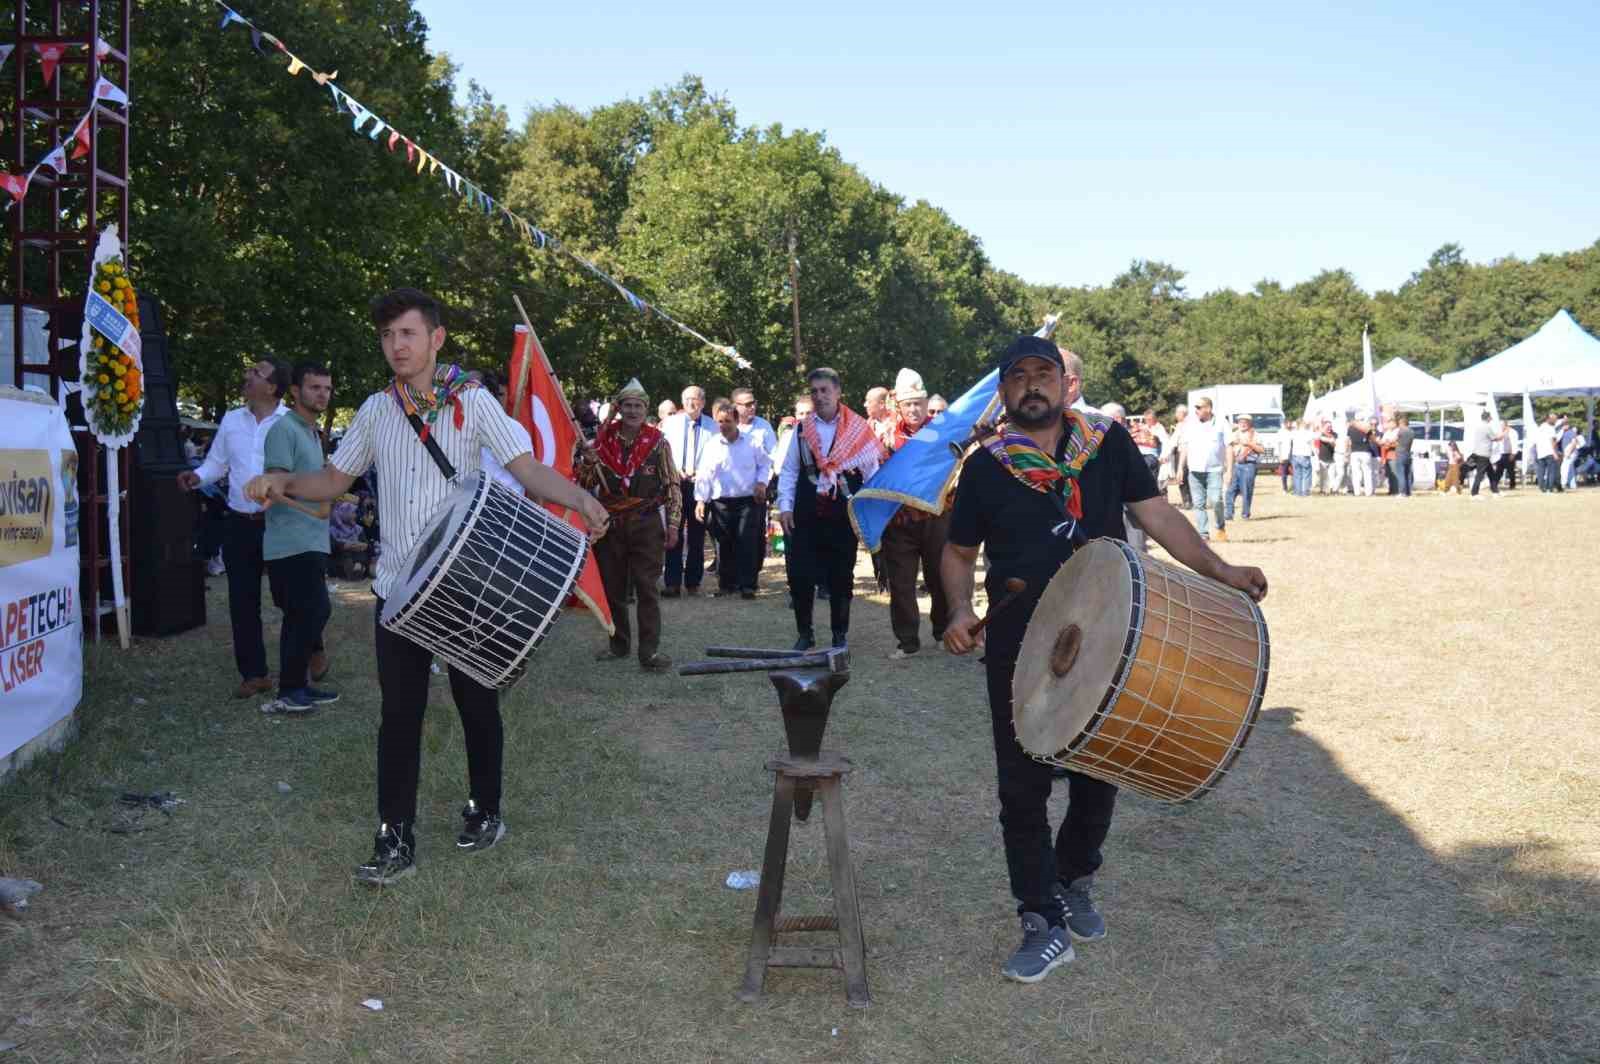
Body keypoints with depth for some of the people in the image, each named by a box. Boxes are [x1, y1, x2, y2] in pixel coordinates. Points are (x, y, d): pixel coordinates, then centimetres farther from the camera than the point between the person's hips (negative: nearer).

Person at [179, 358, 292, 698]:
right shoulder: (231, 420, 9)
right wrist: (198, 476, -6)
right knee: (243, 601, 8)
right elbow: (216, 463, 14)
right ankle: (254, 673, 19)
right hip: (239, 524, 5)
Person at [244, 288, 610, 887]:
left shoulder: (473, 402, -5)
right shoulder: (376, 410, 7)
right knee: (398, 714, 3)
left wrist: (580, 498, -31)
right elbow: (334, 481, 15)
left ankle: (484, 812, 31)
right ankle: (396, 841, 10)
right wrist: (284, 483, -5)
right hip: (398, 586, 3)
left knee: (476, 705, 11)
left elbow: (528, 470, -13)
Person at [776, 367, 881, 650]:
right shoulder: (801, 430, 6)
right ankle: (804, 634, 15)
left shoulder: (858, 430, 0)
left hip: (844, 515, -1)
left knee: (841, 578, 8)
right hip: (806, 515, 1)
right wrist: (785, 506, -2)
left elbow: (872, 472, 1)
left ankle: (840, 636, 21)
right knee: (799, 576, -1)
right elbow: (789, 471, 7)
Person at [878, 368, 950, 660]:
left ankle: (945, 631, 29)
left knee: (941, 578, 11)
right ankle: (907, 640, 13)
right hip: (899, 520, 1)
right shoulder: (888, 435, 4)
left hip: (937, 518, 0)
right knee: (901, 583, 3)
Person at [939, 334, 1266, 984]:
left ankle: (1074, 883, 40)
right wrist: (960, 612, -10)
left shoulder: (1108, 443, 1)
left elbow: (1156, 515, 0)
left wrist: (1220, 571, -12)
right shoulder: (986, 466, 0)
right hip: (1018, 650, -1)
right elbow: (959, 553, 8)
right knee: (1023, 787, 1)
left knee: (1098, 777, 14)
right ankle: (1045, 924, 14)